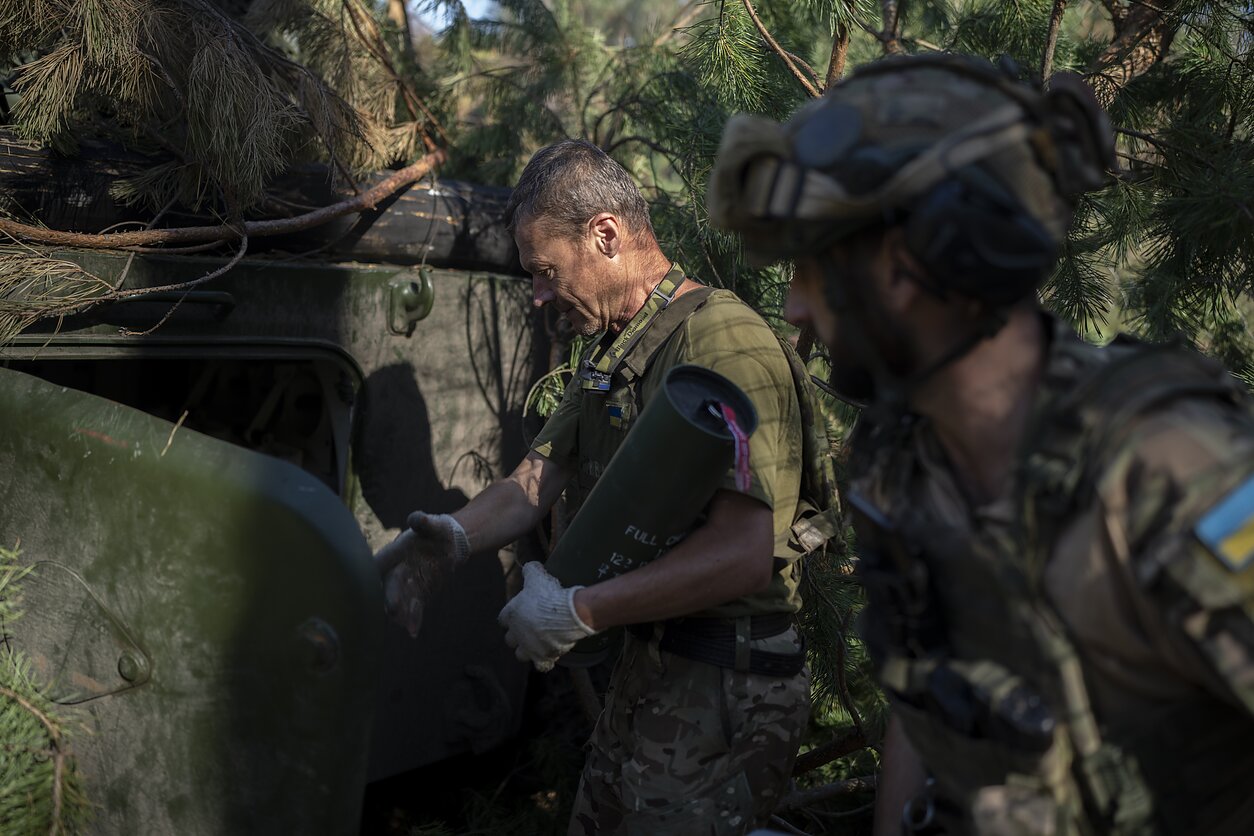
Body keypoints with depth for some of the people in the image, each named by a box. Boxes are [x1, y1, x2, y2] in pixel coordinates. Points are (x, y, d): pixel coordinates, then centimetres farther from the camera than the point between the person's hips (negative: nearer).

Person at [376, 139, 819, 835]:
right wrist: (453, 536, -10)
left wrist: (577, 612, -24)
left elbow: (743, 553, -29)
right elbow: (537, 479, 10)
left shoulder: (723, 344, -20)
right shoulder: (611, 351, 15)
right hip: (646, 665, 9)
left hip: (722, 692, -9)